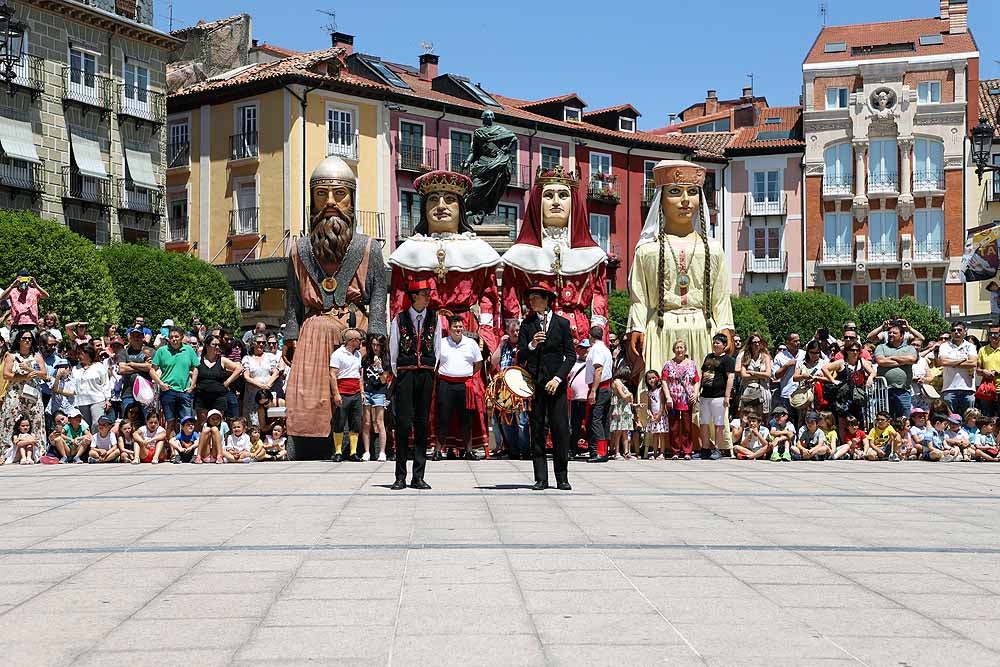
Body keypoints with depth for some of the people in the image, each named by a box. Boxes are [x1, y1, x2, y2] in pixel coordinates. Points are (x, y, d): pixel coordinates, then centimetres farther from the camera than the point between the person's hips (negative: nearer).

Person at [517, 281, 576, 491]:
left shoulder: (562, 323, 5)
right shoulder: (527, 324, 9)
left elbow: (571, 355, 2)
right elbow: (520, 357, 5)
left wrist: (558, 378, -10)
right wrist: (531, 345, -15)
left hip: (556, 384, -1)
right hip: (534, 383, 1)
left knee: (560, 430, -4)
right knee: (537, 430, 1)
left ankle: (562, 477, 4)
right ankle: (541, 478, 5)